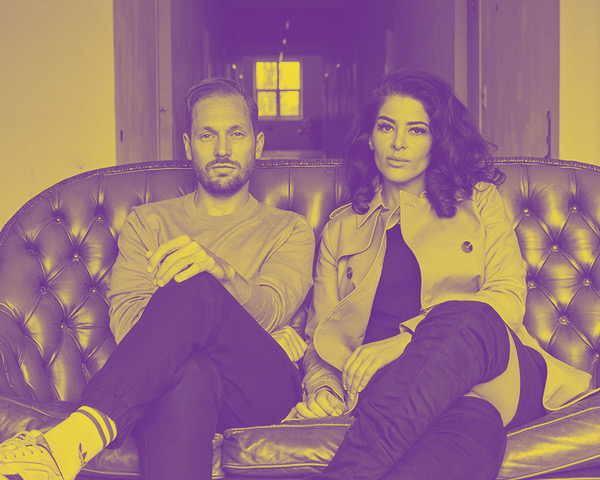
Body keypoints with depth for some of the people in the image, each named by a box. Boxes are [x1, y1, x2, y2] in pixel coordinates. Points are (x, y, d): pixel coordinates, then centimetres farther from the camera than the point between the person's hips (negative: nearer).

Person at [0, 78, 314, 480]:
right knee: (189, 372, -42)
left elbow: (272, 312, -2)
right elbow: (125, 318, 5)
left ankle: (74, 440, -46)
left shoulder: (290, 230, 21)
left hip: (263, 387, 0)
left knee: (195, 286, -34)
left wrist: (220, 270, -27)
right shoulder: (148, 222, 23)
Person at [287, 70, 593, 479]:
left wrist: (404, 342, -11)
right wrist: (322, 391, -5)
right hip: (382, 383, -1)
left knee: (463, 319, -41)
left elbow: (509, 296, 5)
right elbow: (319, 330, 20)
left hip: (492, 369, 1)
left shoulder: (479, 202, 21)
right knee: (472, 429, -42)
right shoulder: (342, 228, 26)